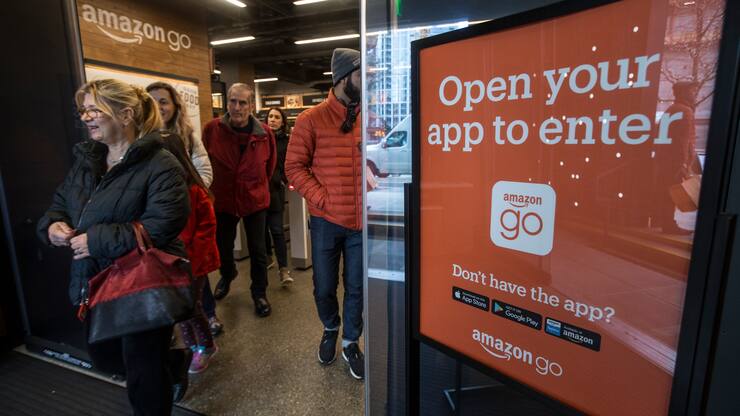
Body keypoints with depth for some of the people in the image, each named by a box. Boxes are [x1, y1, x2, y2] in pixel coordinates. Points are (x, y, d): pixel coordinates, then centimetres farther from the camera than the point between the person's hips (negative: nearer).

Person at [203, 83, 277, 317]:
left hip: (255, 199, -1)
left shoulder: (264, 133, -11)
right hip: (223, 199, 1)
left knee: (257, 250, 6)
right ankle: (227, 275, 50)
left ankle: (259, 293, 26)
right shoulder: (212, 129, -12)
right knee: (223, 247, 17)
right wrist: (214, 188, 7)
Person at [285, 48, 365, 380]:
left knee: (356, 287, 13)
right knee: (324, 287, 13)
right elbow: (295, 167, -4)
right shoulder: (312, 119, -4)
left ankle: (350, 342, 36)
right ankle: (331, 328, 45)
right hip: (326, 222, -1)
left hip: (362, 222, 2)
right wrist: (322, 199, -12)